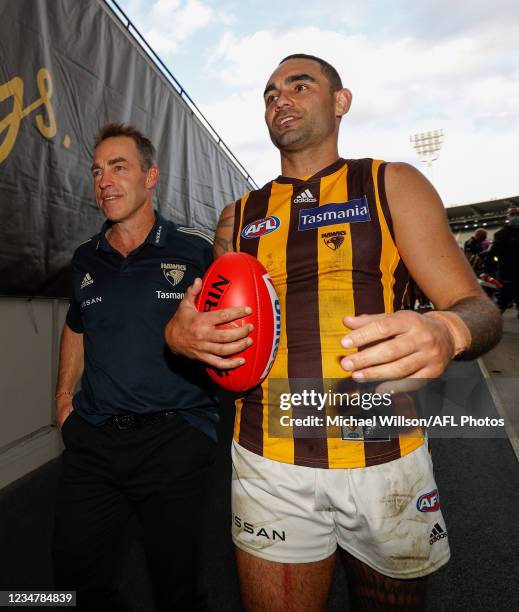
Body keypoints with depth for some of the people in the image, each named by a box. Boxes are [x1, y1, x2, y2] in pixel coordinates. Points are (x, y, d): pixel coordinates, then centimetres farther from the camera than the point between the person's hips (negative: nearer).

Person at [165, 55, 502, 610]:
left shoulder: (392, 185, 2)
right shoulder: (239, 216, 8)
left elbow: (477, 307, -4)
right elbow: (212, 319, 12)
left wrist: (447, 331, -27)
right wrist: (180, 334, -11)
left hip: (386, 461, 0)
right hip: (269, 466, 2)